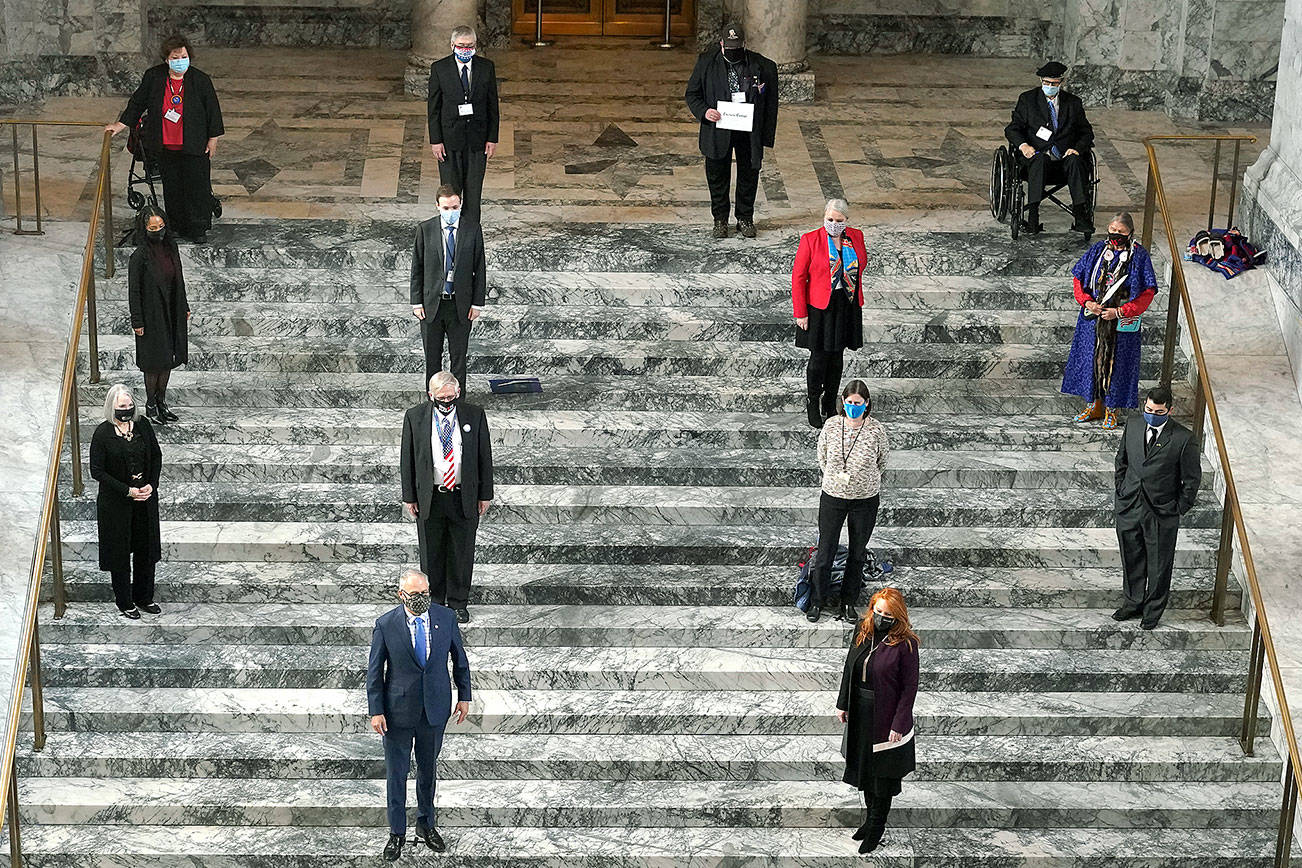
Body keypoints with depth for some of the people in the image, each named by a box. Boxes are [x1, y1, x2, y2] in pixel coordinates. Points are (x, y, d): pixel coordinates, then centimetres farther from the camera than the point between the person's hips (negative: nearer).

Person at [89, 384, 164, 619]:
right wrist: (127, 491, -18)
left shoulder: (143, 425, -3)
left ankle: (144, 597, 29)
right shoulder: (103, 433, -15)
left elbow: (156, 456, 6)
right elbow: (97, 470, -13)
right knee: (120, 551, 7)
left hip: (145, 497, 4)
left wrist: (151, 485, -9)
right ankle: (125, 602, 21)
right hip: (116, 502, -4)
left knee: (146, 548, 13)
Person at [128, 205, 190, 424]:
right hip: (152, 316, -6)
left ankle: (161, 401, 31)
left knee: (168, 359, 15)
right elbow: (134, 290, -15)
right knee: (154, 363, 5)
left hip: (171, 313, 6)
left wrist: (184, 307, 14)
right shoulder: (140, 256, -19)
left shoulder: (170, 247, 0)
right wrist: (137, 322, -14)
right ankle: (150, 405, 21)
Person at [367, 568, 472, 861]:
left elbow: (459, 658, 7)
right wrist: (376, 711, -8)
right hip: (399, 709, -2)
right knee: (396, 772, 7)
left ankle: (425, 824, 34)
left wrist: (464, 696, 6)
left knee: (427, 769, 16)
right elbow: (374, 671, -6)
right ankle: (397, 832, 22)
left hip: (435, 707, 2)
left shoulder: (445, 618, -6)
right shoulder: (385, 625, -12)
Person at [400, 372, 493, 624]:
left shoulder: (474, 416, -4)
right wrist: (409, 497, 0)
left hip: (464, 497, 0)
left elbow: (485, 457, 3)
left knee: (462, 553, 10)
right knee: (431, 553, 10)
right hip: (429, 497, 0)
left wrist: (485, 495, 3)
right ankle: (434, 602, 26)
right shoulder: (415, 417, -5)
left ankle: (458, 603, 26)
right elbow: (408, 459, 1)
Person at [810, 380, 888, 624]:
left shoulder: (876, 430, -12)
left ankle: (849, 603, 28)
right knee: (825, 551, 6)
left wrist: (860, 481, 9)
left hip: (865, 500, 0)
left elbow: (882, 463, 4)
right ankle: (817, 602, 23)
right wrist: (837, 479, 7)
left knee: (857, 553, 12)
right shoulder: (831, 425, -9)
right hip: (832, 497, 0)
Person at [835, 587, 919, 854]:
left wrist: (898, 725, -15)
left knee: (883, 773, 6)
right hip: (860, 712, 6)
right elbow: (849, 670, 9)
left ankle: (877, 825, 21)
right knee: (864, 767, 18)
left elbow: (910, 687, -15)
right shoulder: (863, 632, -1)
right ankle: (871, 817, 34)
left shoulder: (905, 644, -19)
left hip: (886, 717, -6)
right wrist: (843, 705, 10)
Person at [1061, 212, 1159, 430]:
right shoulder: (1098, 250, 1)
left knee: (1117, 362, 4)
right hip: (1093, 318, 4)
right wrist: (1087, 302, -9)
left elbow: (1147, 292, -11)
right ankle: (1094, 405, 25)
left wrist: (1119, 312, -17)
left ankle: (1112, 409, 17)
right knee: (1091, 358, 10)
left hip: (1121, 322, -3)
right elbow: (1078, 278, 8)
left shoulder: (1139, 255, -9)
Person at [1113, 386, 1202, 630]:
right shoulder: (1133, 425, -3)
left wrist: (1178, 509, -6)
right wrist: (1121, 491, 10)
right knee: (1132, 559, 19)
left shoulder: (1184, 439, -17)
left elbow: (1192, 479, -8)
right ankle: (1133, 602, 40)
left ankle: (1153, 610, 32)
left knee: (1159, 564, 12)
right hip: (1129, 508, 4)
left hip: (1161, 513, -4)